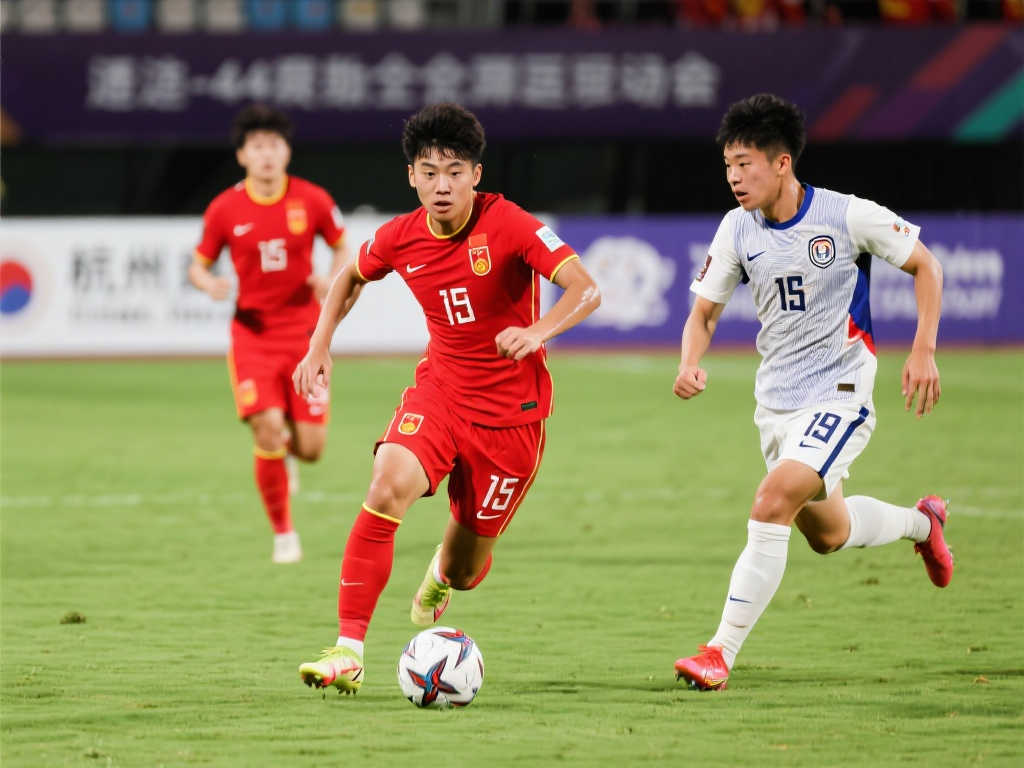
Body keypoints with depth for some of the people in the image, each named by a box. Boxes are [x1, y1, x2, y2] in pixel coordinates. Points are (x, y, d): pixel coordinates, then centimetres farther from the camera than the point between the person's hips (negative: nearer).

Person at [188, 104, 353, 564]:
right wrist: (209, 284, -17)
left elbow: (343, 247, 11)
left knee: (310, 447, -3)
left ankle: (288, 448, 37)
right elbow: (198, 267, 7)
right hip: (253, 332, -1)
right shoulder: (224, 209, -3)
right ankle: (283, 534, 2)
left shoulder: (312, 201, -3)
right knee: (268, 431, -16)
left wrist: (332, 281, -10)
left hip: (304, 332, 1)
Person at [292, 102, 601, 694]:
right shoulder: (401, 238, -4)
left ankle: (443, 574, 48)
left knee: (465, 570, 4)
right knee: (389, 486, -29)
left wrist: (539, 331, -44)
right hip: (439, 388, 2)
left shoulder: (507, 224, -18)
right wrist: (320, 346, 10)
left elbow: (586, 290, -26)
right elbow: (352, 275, 20)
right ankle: (349, 651, -26)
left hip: (510, 411, -2)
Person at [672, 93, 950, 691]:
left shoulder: (849, 216, -14)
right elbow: (704, 310, 6)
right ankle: (921, 523, 51)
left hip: (840, 395, -6)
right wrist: (690, 365, -16)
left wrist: (924, 350, -12)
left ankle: (722, 653, -21)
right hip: (776, 401, 6)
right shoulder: (738, 230, -2)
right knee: (828, 534, 19)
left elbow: (925, 265, -2)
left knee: (773, 503, -24)